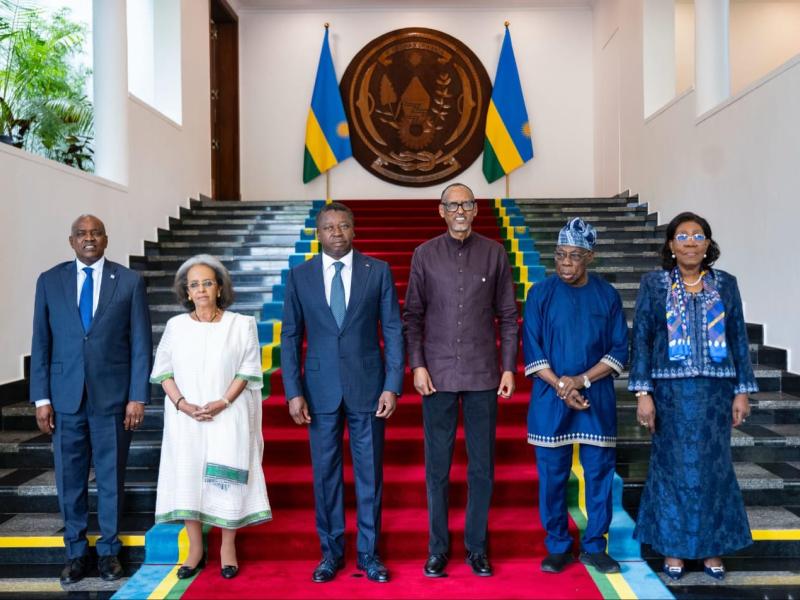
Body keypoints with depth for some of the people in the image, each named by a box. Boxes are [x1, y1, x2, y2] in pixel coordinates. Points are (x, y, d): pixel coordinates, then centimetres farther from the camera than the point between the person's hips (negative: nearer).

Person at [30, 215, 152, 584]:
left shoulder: (129, 281, 0)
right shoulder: (49, 281, 5)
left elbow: (141, 343, -1)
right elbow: (41, 343, 5)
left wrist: (138, 397, -6)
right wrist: (41, 398, 0)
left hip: (112, 396, -1)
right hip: (65, 397, 2)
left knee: (111, 477, 9)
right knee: (70, 478, 9)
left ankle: (108, 551, 25)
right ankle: (75, 552, 25)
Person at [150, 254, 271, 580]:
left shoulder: (240, 324, -2)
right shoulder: (175, 325, 4)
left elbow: (248, 370, -4)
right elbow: (163, 370, 4)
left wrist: (222, 402, -15)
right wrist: (183, 404, -10)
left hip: (228, 416, -2)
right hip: (185, 417, 2)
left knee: (226, 479, 1)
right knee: (188, 476, 4)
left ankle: (228, 547, 15)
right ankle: (195, 549, 17)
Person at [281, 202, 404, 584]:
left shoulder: (378, 271, 0)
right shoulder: (300, 276, 3)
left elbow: (393, 330, -1)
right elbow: (290, 337, 3)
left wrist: (392, 386, -8)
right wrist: (293, 392, -4)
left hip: (368, 387, -1)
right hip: (320, 389, 1)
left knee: (370, 472, 7)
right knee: (325, 473, 9)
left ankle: (369, 553, 22)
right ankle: (331, 553, 24)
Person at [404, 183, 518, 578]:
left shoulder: (494, 253, 4)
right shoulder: (425, 254, 3)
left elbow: (508, 315, 5)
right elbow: (413, 315, 4)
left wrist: (509, 367, 0)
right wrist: (417, 365, -5)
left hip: (483, 374, 0)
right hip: (438, 374, 0)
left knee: (482, 466, 7)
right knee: (437, 466, 7)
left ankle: (477, 548, 22)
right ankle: (437, 548, 20)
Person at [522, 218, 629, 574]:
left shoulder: (607, 296, 3)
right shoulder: (540, 294, 0)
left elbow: (620, 350, 0)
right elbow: (532, 350, -2)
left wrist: (581, 380, -12)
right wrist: (560, 387, -13)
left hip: (597, 399, 1)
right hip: (550, 399, -1)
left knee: (599, 473, 5)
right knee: (552, 476, 5)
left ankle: (594, 547, 21)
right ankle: (557, 547, 19)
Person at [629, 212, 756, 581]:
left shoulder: (725, 284, 6)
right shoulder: (653, 284, 0)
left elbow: (739, 339, 7)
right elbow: (641, 340, -3)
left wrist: (742, 391, 2)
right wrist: (643, 393, -9)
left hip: (715, 391, 2)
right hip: (671, 391, -2)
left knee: (713, 467, 8)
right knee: (673, 466, 5)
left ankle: (712, 548, 22)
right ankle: (673, 549, 19)